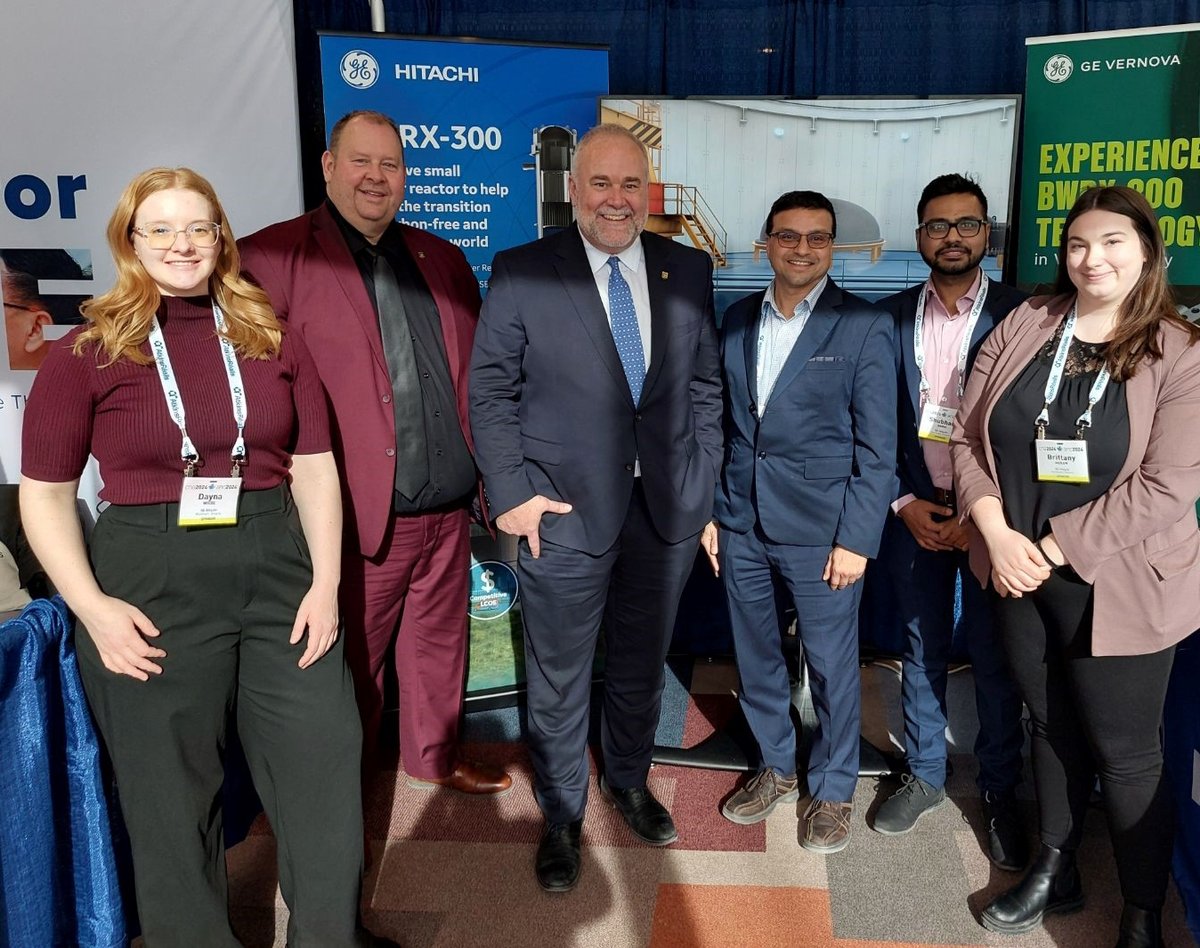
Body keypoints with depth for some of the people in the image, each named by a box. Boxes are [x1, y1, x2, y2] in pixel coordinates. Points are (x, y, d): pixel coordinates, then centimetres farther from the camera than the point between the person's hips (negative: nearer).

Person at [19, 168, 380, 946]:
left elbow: (314, 467, 7)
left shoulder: (272, 340, 7)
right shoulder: (88, 352, 0)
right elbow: (45, 493, 1)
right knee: (170, 797, 11)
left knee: (325, 770, 7)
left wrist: (326, 582, -3)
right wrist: (92, 606, -11)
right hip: (151, 586, -2)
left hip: (279, 574, 2)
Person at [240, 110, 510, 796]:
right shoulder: (273, 258, -7)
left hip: (449, 508, 5)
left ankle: (437, 756, 41)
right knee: (354, 662, 11)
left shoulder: (441, 257, 12)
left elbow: (477, 372, 16)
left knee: (440, 643, 20)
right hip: (359, 515, -5)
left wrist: (487, 472, 12)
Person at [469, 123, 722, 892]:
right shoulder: (521, 273, -5)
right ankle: (562, 815, 32)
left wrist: (705, 487, 5)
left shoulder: (689, 270, 4)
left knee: (642, 667, 20)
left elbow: (705, 386, 8)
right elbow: (491, 392, -4)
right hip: (565, 512, -3)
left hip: (667, 510, 3)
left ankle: (629, 782, 44)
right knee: (560, 681, 10)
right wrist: (511, 494, -10)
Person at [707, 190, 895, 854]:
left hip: (820, 531, -4)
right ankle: (776, 770, 38)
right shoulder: (738, 319, 6)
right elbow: (722, 422, 10)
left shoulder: (865, 326, -8)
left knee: (832, 668, 9)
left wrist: (856, 539, -12)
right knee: (755, 659, 16)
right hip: (742, 525, 5)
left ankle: (832, 791, 30)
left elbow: (877, 447, -8)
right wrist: (710, 510, 8)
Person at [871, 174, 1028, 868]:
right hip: (915, 514, 2)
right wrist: (904, 503, -5)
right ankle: (926, 776, 31)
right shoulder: (893, 317, 3)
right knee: (923, 651, 14)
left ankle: (1002, 796, 24)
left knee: (996, 661, 7)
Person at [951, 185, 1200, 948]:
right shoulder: (1022, 327, 0)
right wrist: (998, 535, -13)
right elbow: (968, 436, 0)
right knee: (1052, 728, 19)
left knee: (1125, 754, 8)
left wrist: (1053, 549, -17)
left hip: (1116, 587, -3)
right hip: (1020, 573, 4)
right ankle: (1055, 870, 39)